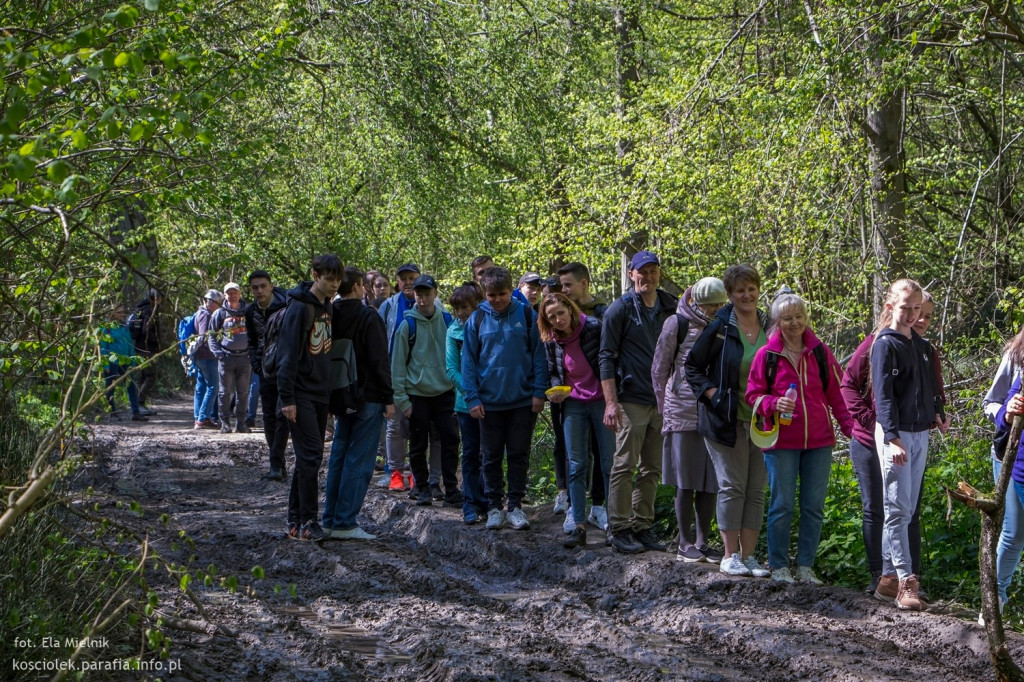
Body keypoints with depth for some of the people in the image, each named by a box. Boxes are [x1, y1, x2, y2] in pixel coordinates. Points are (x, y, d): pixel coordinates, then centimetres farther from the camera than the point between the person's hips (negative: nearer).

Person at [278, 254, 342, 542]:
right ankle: (307, 521, -7)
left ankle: (296, 520, 16)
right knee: (310, 455, -11)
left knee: (309, 458, 10)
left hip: (321, 395, 8)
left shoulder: (328, 307, 12)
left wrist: (331, 392, 17)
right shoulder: (299, 307, -13)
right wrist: (287, 398, -18)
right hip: (301, 395, -8)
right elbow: (287, 355, -16)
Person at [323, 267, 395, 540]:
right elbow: (379, 360, -14)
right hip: (367, 399, -7)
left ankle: (331, 519, 15)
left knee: (338, 457, 13)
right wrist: (388, 397, -8)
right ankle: (345, 523, -6)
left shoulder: (330, 315, 8)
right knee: (359, 461, -5)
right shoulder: (368, 317, -12)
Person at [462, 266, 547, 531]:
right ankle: (494, 507, 17)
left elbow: (538, 355, 0)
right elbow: (468, 361, 1)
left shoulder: (526, 316, -2)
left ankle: (516, 506, 14)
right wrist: (472, 398, -5)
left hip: (523, 400, -1)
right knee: (491, 457, 8)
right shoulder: (476, 320, -1)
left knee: (519, 455, 6)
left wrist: (539, 391, -6)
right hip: (489, 401, 1)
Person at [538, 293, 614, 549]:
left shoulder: (593, 328, -10)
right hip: (573, 404, 4)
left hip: (602, 400, -4)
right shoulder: (551, 341, 3)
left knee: (610, 463, -1)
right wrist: (556, 391, -6)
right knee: (576, 466, 3)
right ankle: (579, 527, 6)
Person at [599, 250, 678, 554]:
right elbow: (607, 357, -5)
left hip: (663, 401, 5)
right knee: (625, 466, -4)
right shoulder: (621, 309, -3)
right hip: (631, 400, -5)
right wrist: (611, 402, -12)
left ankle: (642, 527, 17)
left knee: (652, 469, 9)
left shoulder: (671, 308, 11)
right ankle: (619, 530, 3)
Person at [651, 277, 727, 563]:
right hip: (683, 415, -3)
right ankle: (685, 543, 9)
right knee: (685, 482, 1)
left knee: (711, 481, 5)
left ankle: (703, 540, 14)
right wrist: (665, 409, 4)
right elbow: (659, 370, 4)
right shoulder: (677, 324, -1)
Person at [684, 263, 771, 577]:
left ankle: (748, 555, 13)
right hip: (728, 420, -4)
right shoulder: (719, 328, -7)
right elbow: (692, 366, 0)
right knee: (732, 486, -3)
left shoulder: (770, 327, 6)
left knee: (756, 489, 6)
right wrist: (714, 395, -11)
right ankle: (730, 556, 4)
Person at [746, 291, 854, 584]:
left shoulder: (821, 352, 7)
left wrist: (849, 425, 1)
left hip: (819, 442, 3)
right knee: (782, 505, 0)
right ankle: (779, 566, 10)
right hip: (781, 441, -3)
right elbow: (753, 394, 4)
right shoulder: (766, 355, 0)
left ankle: (806, 566, 15)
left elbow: (836, 393, 11)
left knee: (814, 506, 5)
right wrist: (774, 404, -16)